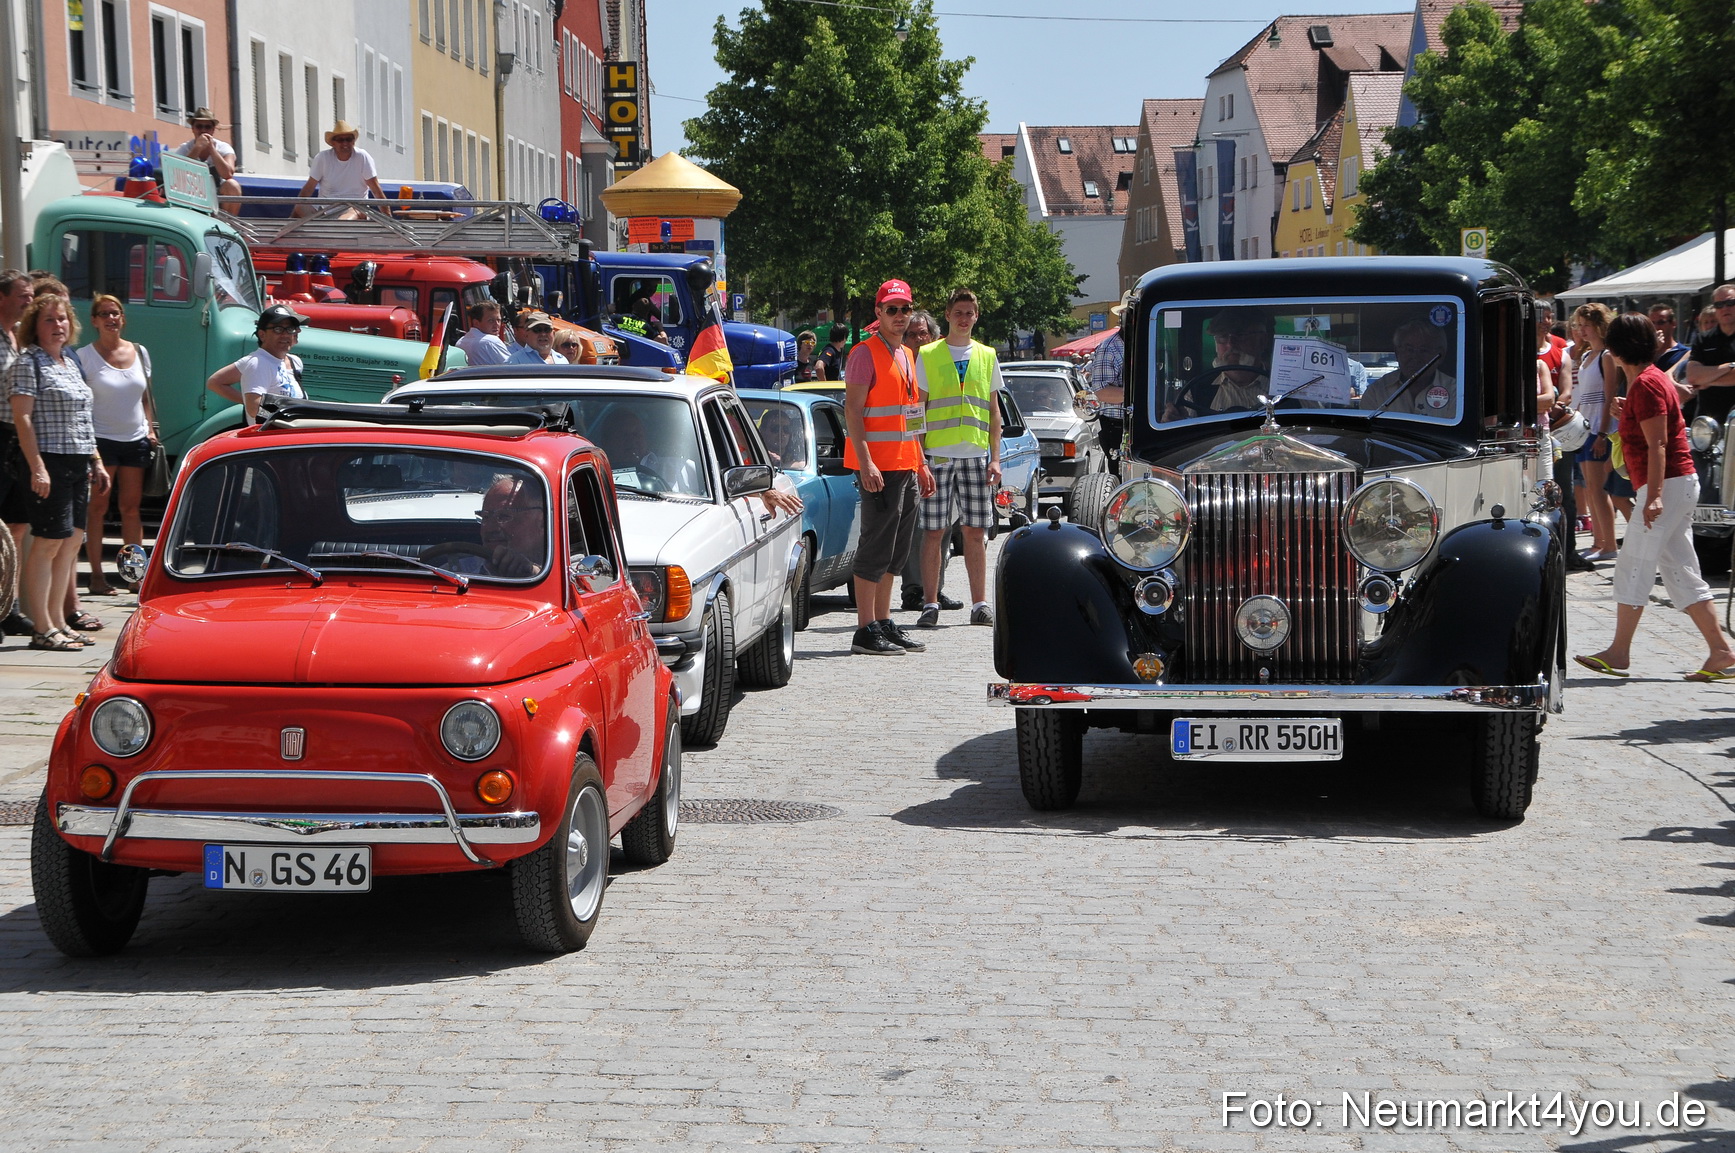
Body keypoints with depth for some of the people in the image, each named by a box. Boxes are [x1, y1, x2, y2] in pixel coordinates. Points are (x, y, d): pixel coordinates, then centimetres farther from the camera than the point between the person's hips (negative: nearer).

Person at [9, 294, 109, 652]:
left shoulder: (71, 362, 18)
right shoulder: (28, 362, -6)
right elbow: (22, 417, -13)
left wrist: (96, 462, 20)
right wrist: (37, 467, -20)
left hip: (78, 463, 8)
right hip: (50, 461, -8)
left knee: (72, 541, 8)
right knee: (48, 542, -8)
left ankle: (58, 620, 15)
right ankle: (43, 629, -6)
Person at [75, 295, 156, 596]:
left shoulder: (140, 352, 10)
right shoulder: (85, 356, -3)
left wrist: (150, 430, 8)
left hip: (136, 440, 4)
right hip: (101, 439, -4)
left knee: (131, 507, 6)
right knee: (98, 507, -2)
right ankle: (96, 574, 0)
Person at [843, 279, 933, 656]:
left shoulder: (906, 356, 18)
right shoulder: (866, 353, -8)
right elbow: (852, 410, -14)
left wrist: (921, 464, 19)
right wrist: (865, 463, -22)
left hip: (906, 466, 9)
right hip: (879, 468, -9)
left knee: (896, 551, 11)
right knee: (876, 547, -8)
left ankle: (884, 623, 17)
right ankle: (866, 631, -6)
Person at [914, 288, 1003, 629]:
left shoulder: (987, 356, 13)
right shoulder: (927, 356, 5)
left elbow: (994, 412, 14)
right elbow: (917, 410, 3)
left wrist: (995, 458, 5)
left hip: (976, 455, 2)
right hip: (938, 453, -2)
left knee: (976, 532, 3)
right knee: (934, 532, -2)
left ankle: (979, 604, 8)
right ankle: (930, 604, 2)